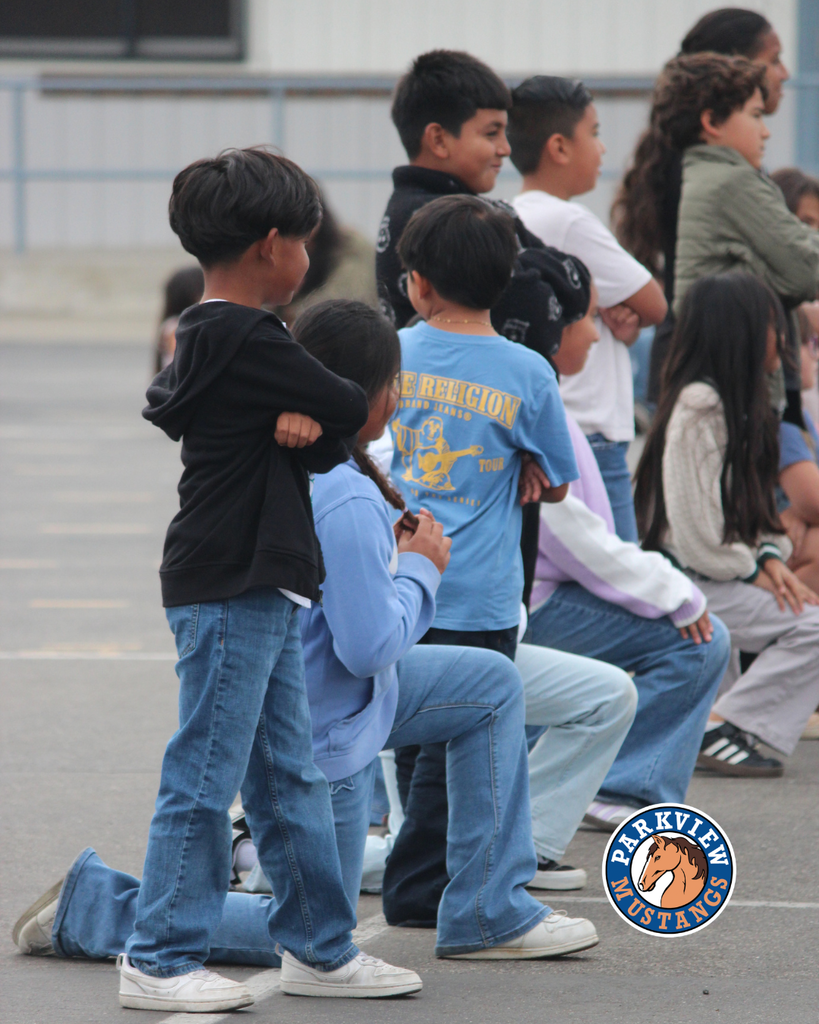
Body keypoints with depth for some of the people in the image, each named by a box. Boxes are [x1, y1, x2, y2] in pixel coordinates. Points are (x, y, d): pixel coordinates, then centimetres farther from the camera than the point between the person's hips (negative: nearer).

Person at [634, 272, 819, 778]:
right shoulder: (697, 408, -18)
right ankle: (720, 731, -16)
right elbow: (696, 530, -21)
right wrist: (752, 571, -10)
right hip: (687, 581, -10)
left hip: (719, 572, 10)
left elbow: (753, 508, 18)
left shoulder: (739, 403, 15)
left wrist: (771, 557, 0)